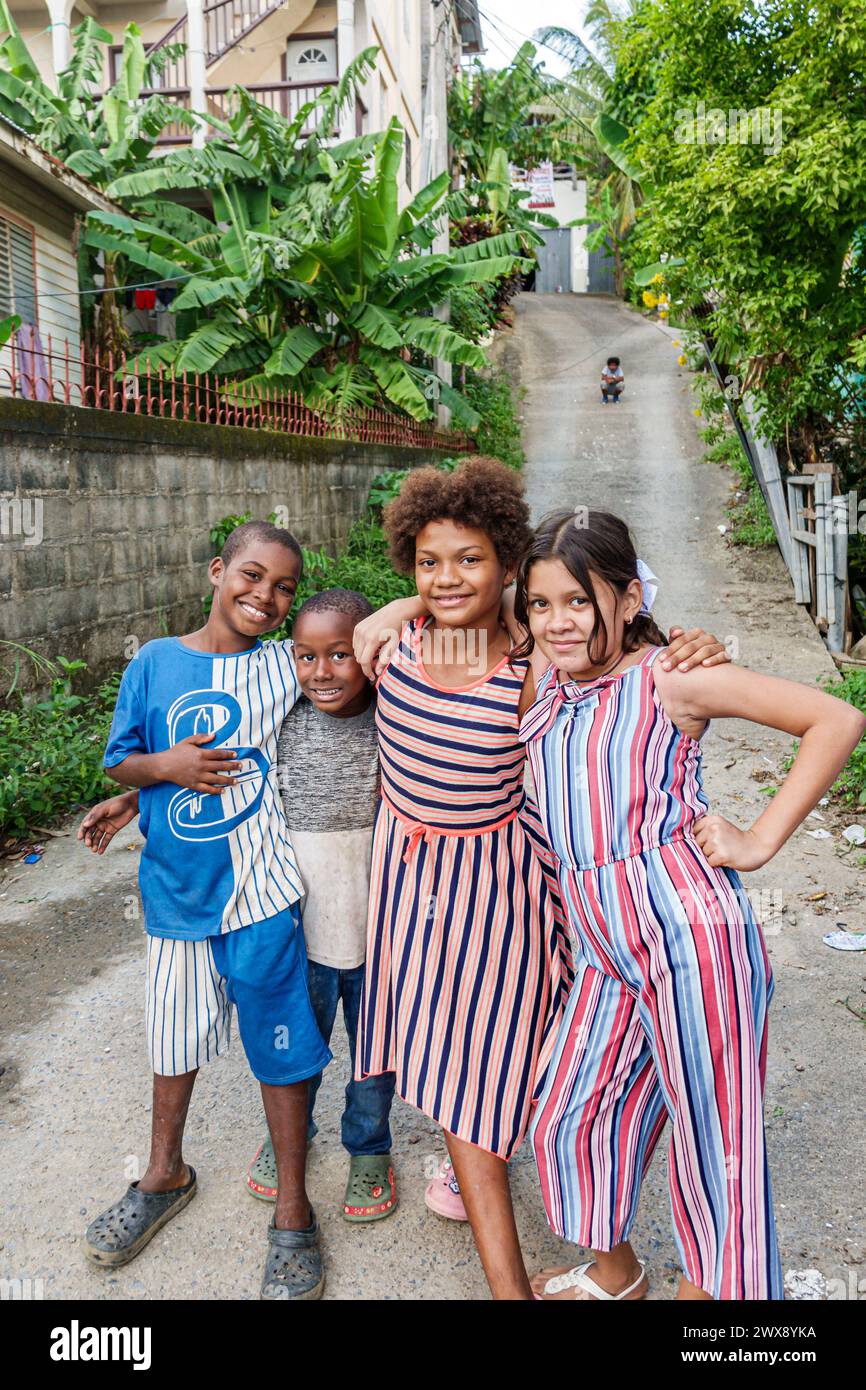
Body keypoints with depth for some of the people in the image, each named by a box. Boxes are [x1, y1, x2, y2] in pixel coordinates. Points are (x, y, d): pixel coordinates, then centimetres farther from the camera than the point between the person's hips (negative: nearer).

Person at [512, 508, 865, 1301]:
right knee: (571, 1117, 17)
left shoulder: (669, 680, -7)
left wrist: (759, 841, -8)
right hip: (605, 951, 7)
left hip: (689, 931, -6)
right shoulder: (545, 684, 9)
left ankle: (712, 1287, 32)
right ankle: (614, 1273, 44)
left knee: (714, 1136, 8)